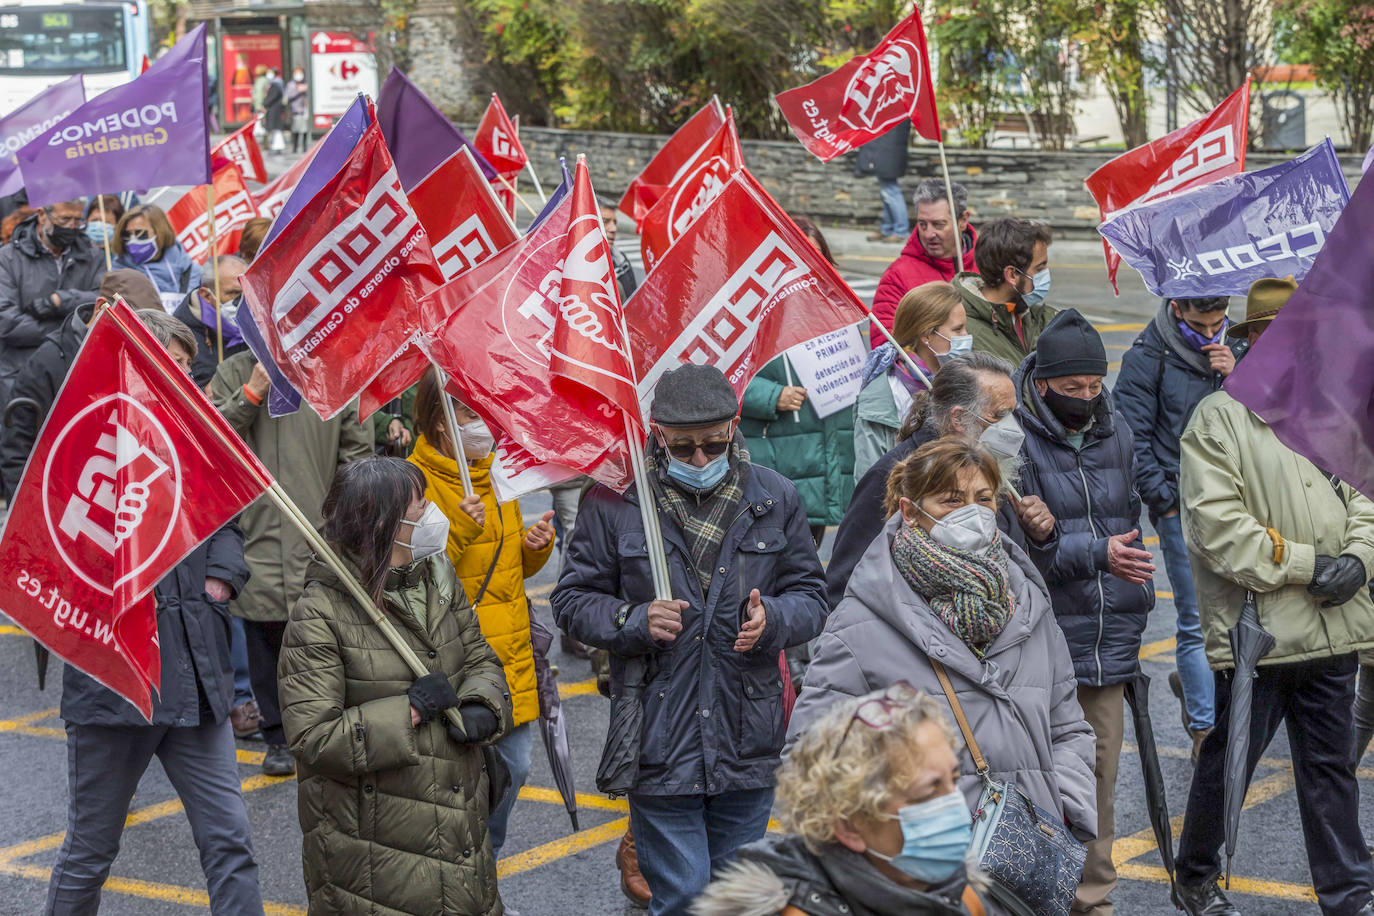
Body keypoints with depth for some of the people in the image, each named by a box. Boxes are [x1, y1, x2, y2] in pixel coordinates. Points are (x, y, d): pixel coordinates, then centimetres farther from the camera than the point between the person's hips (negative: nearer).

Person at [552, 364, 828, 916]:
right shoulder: (615, 502, -4)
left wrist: (773, 619, -13)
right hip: (659, 742, -3)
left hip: (748, 742, 3)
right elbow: (573, 600, 2)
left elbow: (811, 596, 10)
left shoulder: (774, 499, 4)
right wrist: (635, 621, -17)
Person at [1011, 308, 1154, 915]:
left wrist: (1136, 605, 22)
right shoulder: (1017, 440, -11)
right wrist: (1097, 554, -24)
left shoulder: (1115, 433, 10)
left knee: (1100, 773, 11)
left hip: (1108, 639, 6)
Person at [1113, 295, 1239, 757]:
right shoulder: (1147, 356, -6)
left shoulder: (1232, 349, 9)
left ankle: (1192, 681, 35)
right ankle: (1205, 730, 6)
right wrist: (1166, 502, -7)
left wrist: (1235, 377, -10)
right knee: (1198, 623, -3)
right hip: (1182, 508, -5)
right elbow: (1132, 437, -6)